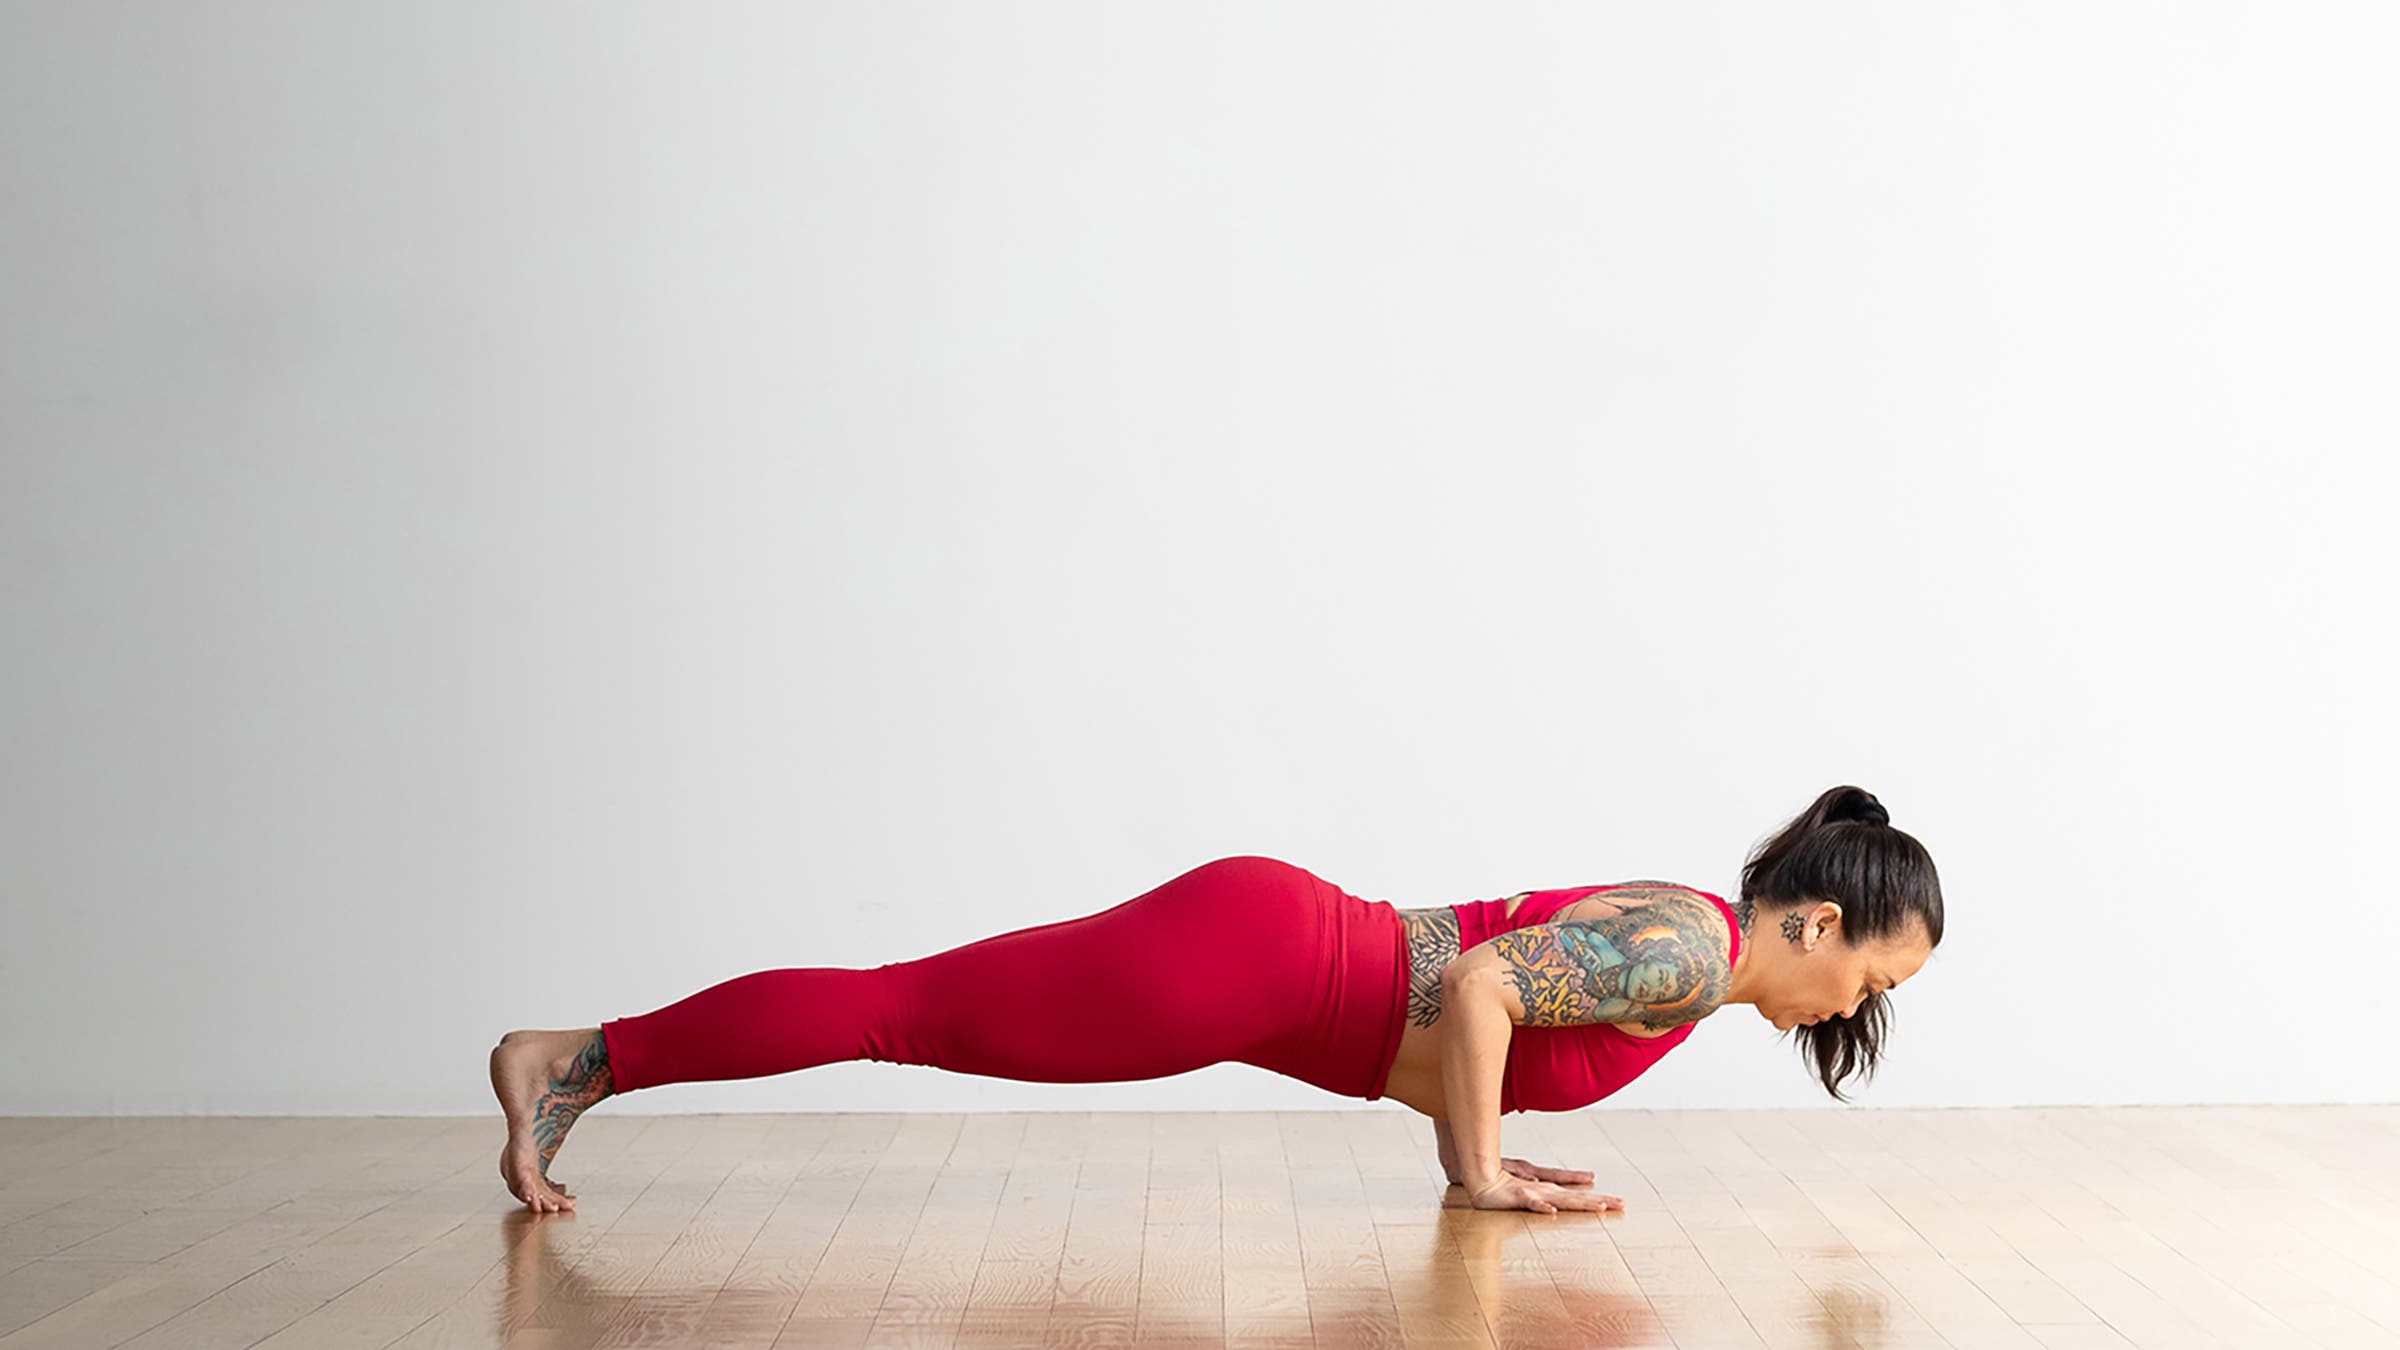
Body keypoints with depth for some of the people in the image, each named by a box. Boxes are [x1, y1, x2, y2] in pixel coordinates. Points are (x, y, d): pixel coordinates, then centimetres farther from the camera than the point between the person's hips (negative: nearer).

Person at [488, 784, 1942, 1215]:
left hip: (1275, 952, 8)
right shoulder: (1687, 951, -13)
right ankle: (573, 1058, 4)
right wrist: (1484, 1174, -15)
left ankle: (579, 1074, 16)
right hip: (1252, 956, -8)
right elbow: (1483, 981, -25)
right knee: (908, 1008, -4)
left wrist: (1476, 1147, 17)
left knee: (918, 1022, 9)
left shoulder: (1674, 933, 15)